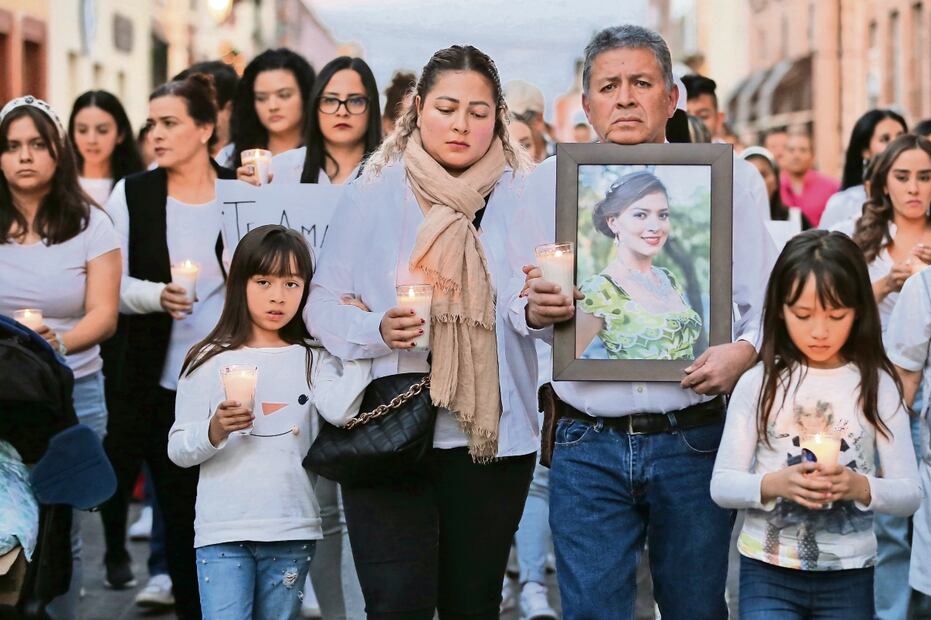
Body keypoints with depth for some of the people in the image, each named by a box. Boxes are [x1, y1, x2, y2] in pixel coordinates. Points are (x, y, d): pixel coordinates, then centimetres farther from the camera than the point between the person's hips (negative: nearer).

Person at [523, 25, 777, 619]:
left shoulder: (731, 178, 3)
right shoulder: (550, 183, 6)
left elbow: (768, 301, 0)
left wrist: (746, 349, -21)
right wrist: (535, 310, -14)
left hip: (696, 441, 0)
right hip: (588, 444, 0)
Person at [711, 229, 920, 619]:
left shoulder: (876, 385, -3)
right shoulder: (759, 383, -4)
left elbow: (910, 494, -3)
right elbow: (722, 485, -3)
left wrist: (862, 488, -22)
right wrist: (773, 484, -21)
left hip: (849, 578, 1)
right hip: (767, 573, -1)